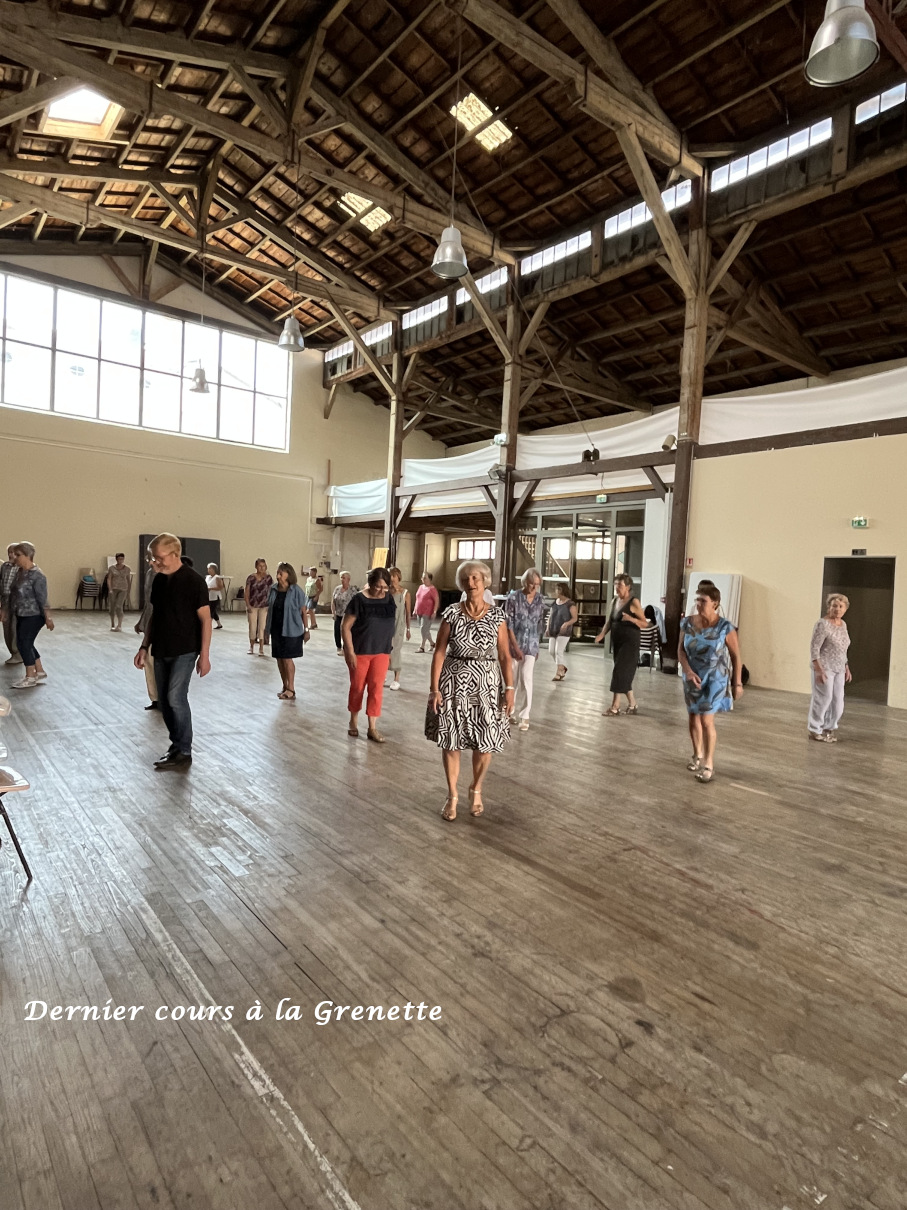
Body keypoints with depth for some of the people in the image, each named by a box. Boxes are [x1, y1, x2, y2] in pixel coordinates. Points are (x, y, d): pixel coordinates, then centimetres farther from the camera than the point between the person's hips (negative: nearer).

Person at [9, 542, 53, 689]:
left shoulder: (37, 575, -19)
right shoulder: (20, 571, 7)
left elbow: (42, 599, -21)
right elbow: (16, 593, 17)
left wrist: (48, 618, -20)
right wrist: (6, 609, 20)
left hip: (33, 616, -9)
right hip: (22, 615, 9)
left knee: (24, 643, -4)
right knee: (26, 644, 12)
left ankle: (30, 677, 7)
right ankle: (40, 673, 22)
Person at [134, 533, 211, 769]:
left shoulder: (193, 580, -11)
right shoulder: (158, 580, 9)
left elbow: (205, 619, -11)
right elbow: (154, 616, 17)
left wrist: (204, 655, -15)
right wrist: (144, 647, 12)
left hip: (184, 651, -7)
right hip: (161, 652, 7)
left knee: (176, 697, -14)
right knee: (165, 702, 8)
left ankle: (184, 753, -3)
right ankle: (176, 745, 22)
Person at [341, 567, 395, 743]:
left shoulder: (389, 599, 0)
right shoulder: (359, 600, -14)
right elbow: (345, 627, -12)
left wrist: (389, 648, 10)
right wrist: (350, 651, -16)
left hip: (381, 652, 3)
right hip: (359, 652, -3)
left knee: (377, 688, 0)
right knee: (357, 687, 10)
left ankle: (372, 727, 7)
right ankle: (353, 720, 30)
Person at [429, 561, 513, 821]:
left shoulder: (497, 615, -1)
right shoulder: (452, 613, -3)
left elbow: (505, 655, 2)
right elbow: (439, 652, -3)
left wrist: (509, 688, -4)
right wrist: (434, 688, -7)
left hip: (485, 683, 1)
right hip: (453, 682, 0)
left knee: (486, 742, 5)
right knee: (451, 740, 5)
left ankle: (476, 790, 31)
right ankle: (452, 795, 23)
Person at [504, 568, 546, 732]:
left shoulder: (540, 600, 1)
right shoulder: (513, 597, -10)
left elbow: (540, 624, 10)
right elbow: (508, 624, -11)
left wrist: (536, 646, 11)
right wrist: (516, 647, -15)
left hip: (531, 645, 2)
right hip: (513, 644, -2)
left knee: (526, 679, -6)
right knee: (511, 679, 9)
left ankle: (524, 716, 1)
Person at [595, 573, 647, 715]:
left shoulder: (634, 602, -11)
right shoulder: (614, 601, 10)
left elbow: (644, 623, -10)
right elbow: (609, 621, 9)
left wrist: (631, 619, -28)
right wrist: (601, 634, -7)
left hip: (630, 643, -7)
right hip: (617, 642, 7)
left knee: (620, 671, -11)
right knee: (625, 673, 10)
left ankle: (615, 706, -6)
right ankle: (632, 705, 21)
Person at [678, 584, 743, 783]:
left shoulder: (725, 627, -16)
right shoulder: (688, 623, -7)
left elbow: (736, 656, -7)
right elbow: (681, 650, 1)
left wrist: (737, 683, -4)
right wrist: (688, 671, -15)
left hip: (715, 679, -4)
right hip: (692, 678, 4)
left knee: (706, 721, -8)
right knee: (693, 718, 14)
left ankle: (709, 765, 6)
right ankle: (698, 755, 36)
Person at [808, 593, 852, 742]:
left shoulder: (843, 624, 11)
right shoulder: (823, 624, -13)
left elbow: (842, 649, 19)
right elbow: (814, 648, -16)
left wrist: (846, 668, 17)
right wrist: (818, 670, -21)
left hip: (839, 669, 7)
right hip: (824, 668, -7)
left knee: (838, 700, 9)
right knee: (823, 698, -3)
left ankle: (829, 728, 24)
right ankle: (815, 730, 10)